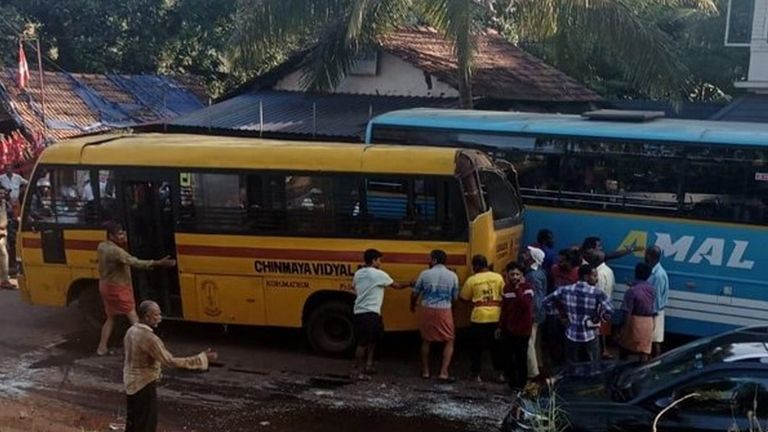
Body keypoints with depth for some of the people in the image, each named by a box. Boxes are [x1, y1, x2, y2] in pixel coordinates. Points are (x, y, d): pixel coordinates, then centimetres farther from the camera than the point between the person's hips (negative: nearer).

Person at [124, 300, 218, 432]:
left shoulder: (131, 331, 1)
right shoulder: (148, 338, -28)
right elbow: (171, 361, -29)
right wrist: (203, 358, -30)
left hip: (132, 381, 9)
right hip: (144, 385, -9)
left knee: (133, 420, 22)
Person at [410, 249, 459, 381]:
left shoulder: (425, 274, -2)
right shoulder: (452, 276, -1)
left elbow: (415, 294, 5)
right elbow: (455, 297, 6)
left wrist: (412, 305, 25)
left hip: (426, 310, 1)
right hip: (444, 311, -1)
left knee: (426, 340, 18)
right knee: (449, 342, 9)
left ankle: (425, 371, 22)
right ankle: (444, 372, -3)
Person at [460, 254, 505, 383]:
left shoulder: (472, 280, -5)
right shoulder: (498, 277, 0)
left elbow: (463, 298, 2)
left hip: (479, 318, -3)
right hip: (496, 317, 3)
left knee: (477, 347, 10)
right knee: (496, 346, 16)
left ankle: (477, 374, 12)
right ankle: (500, 373, 21)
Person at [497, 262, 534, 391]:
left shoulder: (527, 288, -10)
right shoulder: (507, 288, 7)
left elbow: (526, 305, -27)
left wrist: (518, 289, -26)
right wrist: (500, 327, 15)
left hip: (522, 330, -6)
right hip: (508, 329, 6)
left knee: (521, 357, 1)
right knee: (508, 357, 12)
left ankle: (521, 384, 14)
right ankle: (511, 382, 25)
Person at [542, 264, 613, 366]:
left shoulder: (565, 290, -3)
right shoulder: (596, 293, -14)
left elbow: (546, 301, 3)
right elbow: (609, 310, -21)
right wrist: (597, 319, -6)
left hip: (571, 336, 3)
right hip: (590, 337, -3)